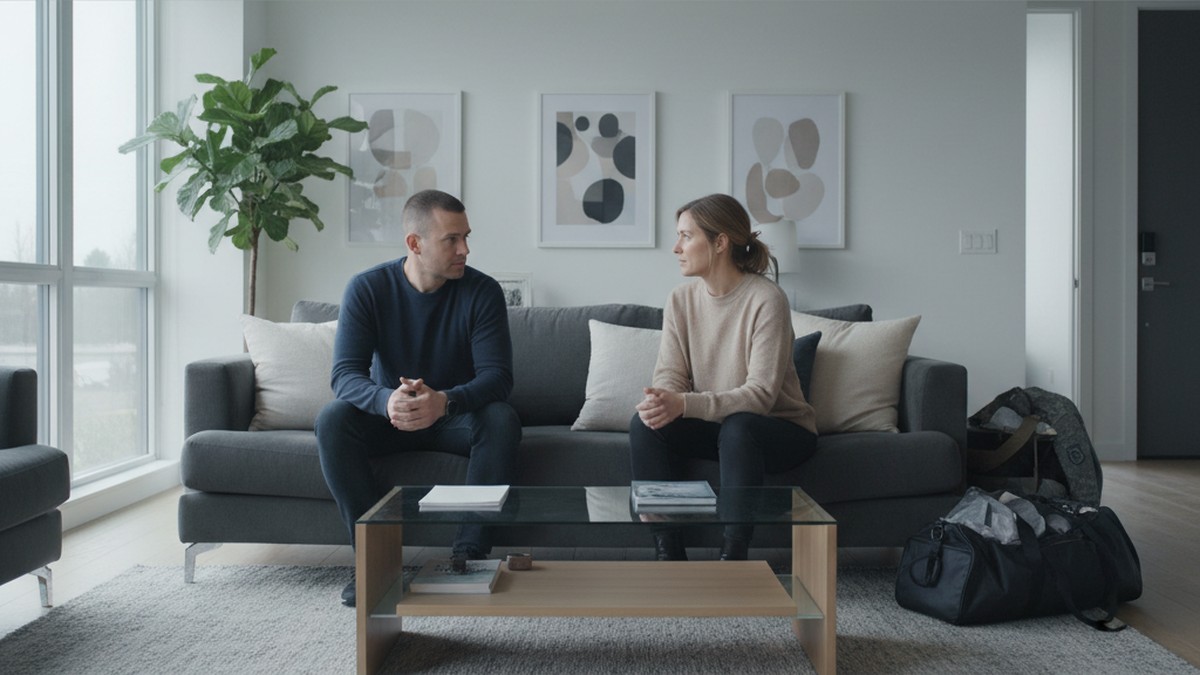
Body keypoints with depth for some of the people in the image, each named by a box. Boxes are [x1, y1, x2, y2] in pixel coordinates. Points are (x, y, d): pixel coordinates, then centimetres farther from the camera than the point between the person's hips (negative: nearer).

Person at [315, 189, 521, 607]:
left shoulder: (482, 291, -13)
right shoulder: (367, 289, -11)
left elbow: (497, 376, -20)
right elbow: (345, 375, -20)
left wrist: (444, 401, -43)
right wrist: (387, 400, -44)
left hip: (457, 416, -1)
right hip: (388, 416, 1)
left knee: (502, 420, -31)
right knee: (333, 419, -27)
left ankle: (470, 553, -24)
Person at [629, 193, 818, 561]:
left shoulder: (766, 299, -20)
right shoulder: (681, 300, -1)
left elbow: (761, 394, -26)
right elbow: (669, 376, -5)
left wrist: (685, 404, -38)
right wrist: (659, 402, -30)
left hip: (781, 429, -5)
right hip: (714, 425, 5)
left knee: (738, 426, -37)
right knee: (645, 423, -21)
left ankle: (732, 558, -25)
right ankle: (668, 554, -16)